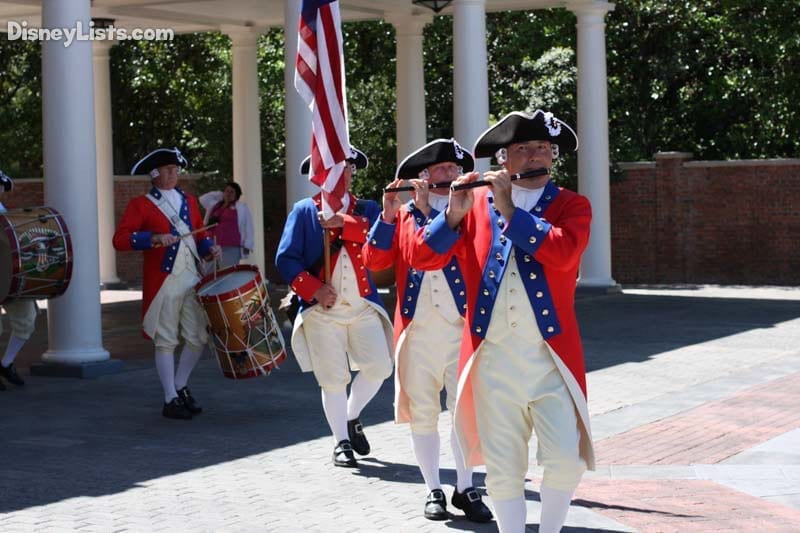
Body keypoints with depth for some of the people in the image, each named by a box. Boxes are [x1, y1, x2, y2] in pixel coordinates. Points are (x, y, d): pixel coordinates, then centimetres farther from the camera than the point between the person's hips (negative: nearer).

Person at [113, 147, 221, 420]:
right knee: (166, 342, -1)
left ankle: (180, 387, 25)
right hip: (163, 282, -5)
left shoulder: (189, 201, 16)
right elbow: (120, 239, -10)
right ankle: (171, 400, 7)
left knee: (199, 337, 6)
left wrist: (209, 249, 2)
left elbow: (200, 235, 23)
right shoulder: (140, 205, -1)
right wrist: (154, 238, -22)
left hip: (192, 279, 5)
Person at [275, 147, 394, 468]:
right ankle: (341, 443, 12)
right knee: (332, 378, -2)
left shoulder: (366, 210, 13)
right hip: (322, 308, -2)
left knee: (379, 367, -6)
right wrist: (314, 289, -13)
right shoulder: (303, 211, 7)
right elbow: (285, 258, -1)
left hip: (363, 305, 2)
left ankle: (352, 417, 20)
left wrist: (343, 222, -17)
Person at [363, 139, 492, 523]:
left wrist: (427, 210, -15)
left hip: (461, 328, -1)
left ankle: (465, 489, 11)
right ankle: (433, 491, 15)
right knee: (421, 414, 5)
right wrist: (387, 215, -11)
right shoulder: (403, 215, 10)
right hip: (416, 330, 1)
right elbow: (375, 261, -1)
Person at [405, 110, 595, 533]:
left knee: (565, 459, -8)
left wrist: (510, 211, -15)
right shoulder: (476, 203, 8)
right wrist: (454, 213, -13)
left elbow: (563, 252, -17)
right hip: (491, 357, 1)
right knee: (503, 467, 5)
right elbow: (421, 258, 1)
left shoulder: (572, 206, 5)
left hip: (550, 354, -1)